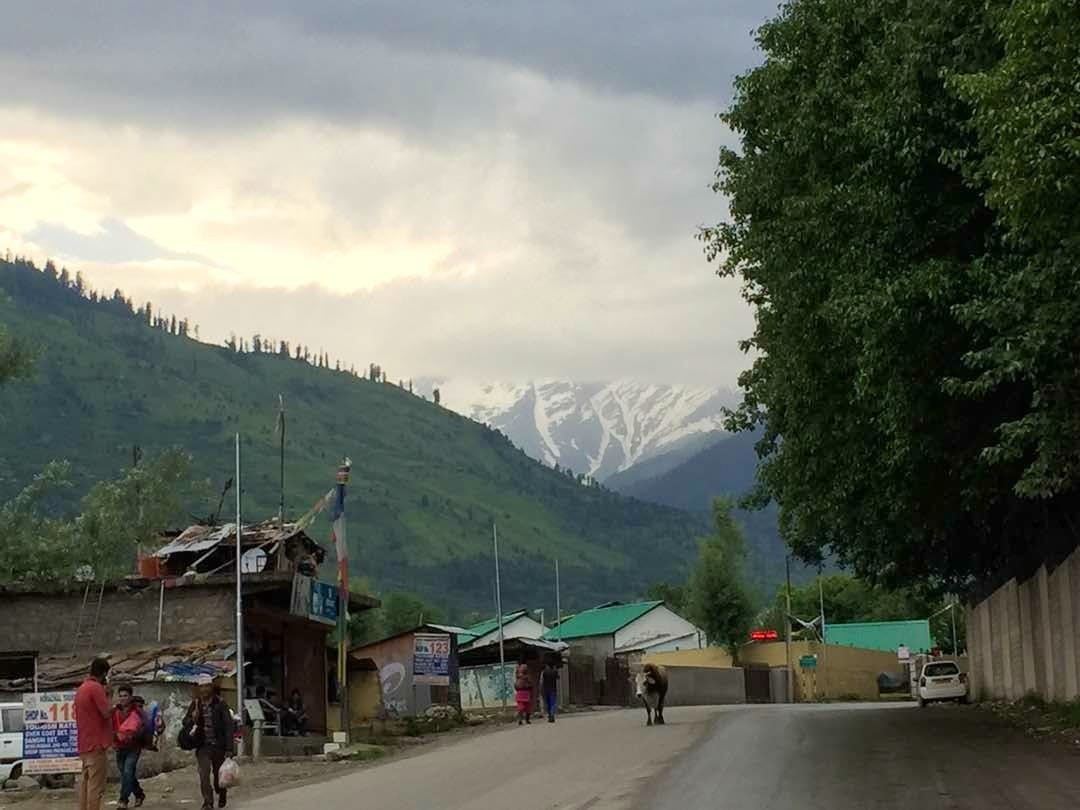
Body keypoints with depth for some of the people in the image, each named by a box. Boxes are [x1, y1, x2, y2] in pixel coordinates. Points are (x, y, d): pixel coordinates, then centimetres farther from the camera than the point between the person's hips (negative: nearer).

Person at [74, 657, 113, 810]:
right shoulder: (96, 688, -13)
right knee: (96, 786, -8)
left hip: (84, 746, 9)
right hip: (96, 745, -9)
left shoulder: (81, 688, 16)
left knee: (85, 783, 11)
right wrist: (108, 696, -3)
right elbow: (107, 713, -19)